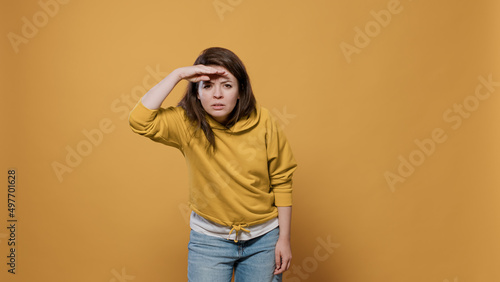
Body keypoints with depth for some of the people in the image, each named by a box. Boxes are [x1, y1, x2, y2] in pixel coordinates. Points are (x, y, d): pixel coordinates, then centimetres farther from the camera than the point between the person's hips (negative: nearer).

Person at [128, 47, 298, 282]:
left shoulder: (262, 121, -12)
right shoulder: (187, 123, -12)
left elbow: (281, 180, -6)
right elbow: (140, 121, -28)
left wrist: (284, 238, -4)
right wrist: (178, 75, -26)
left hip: (263, 238, 1)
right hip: (209, 239, 0)